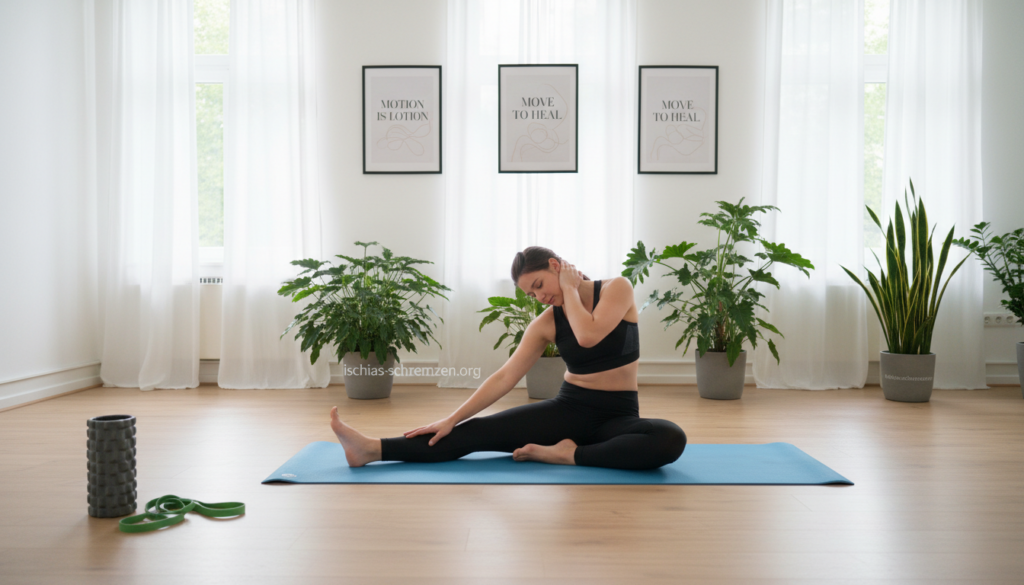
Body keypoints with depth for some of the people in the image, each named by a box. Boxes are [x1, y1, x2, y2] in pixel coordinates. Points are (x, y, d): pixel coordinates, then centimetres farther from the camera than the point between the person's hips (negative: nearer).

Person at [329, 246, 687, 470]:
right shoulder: (546, 323, 0)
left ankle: (570, 454, -27)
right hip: (568, 409, 2)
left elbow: (588, 336, -27)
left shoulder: (617, 288, -8)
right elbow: (504, 378, -4)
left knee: (671, 440, -37)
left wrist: (568, 289, -13)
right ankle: (372, 449, -23)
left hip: (618, 418, -2)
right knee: (480, 431, -16)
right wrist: (451, 419, -11)